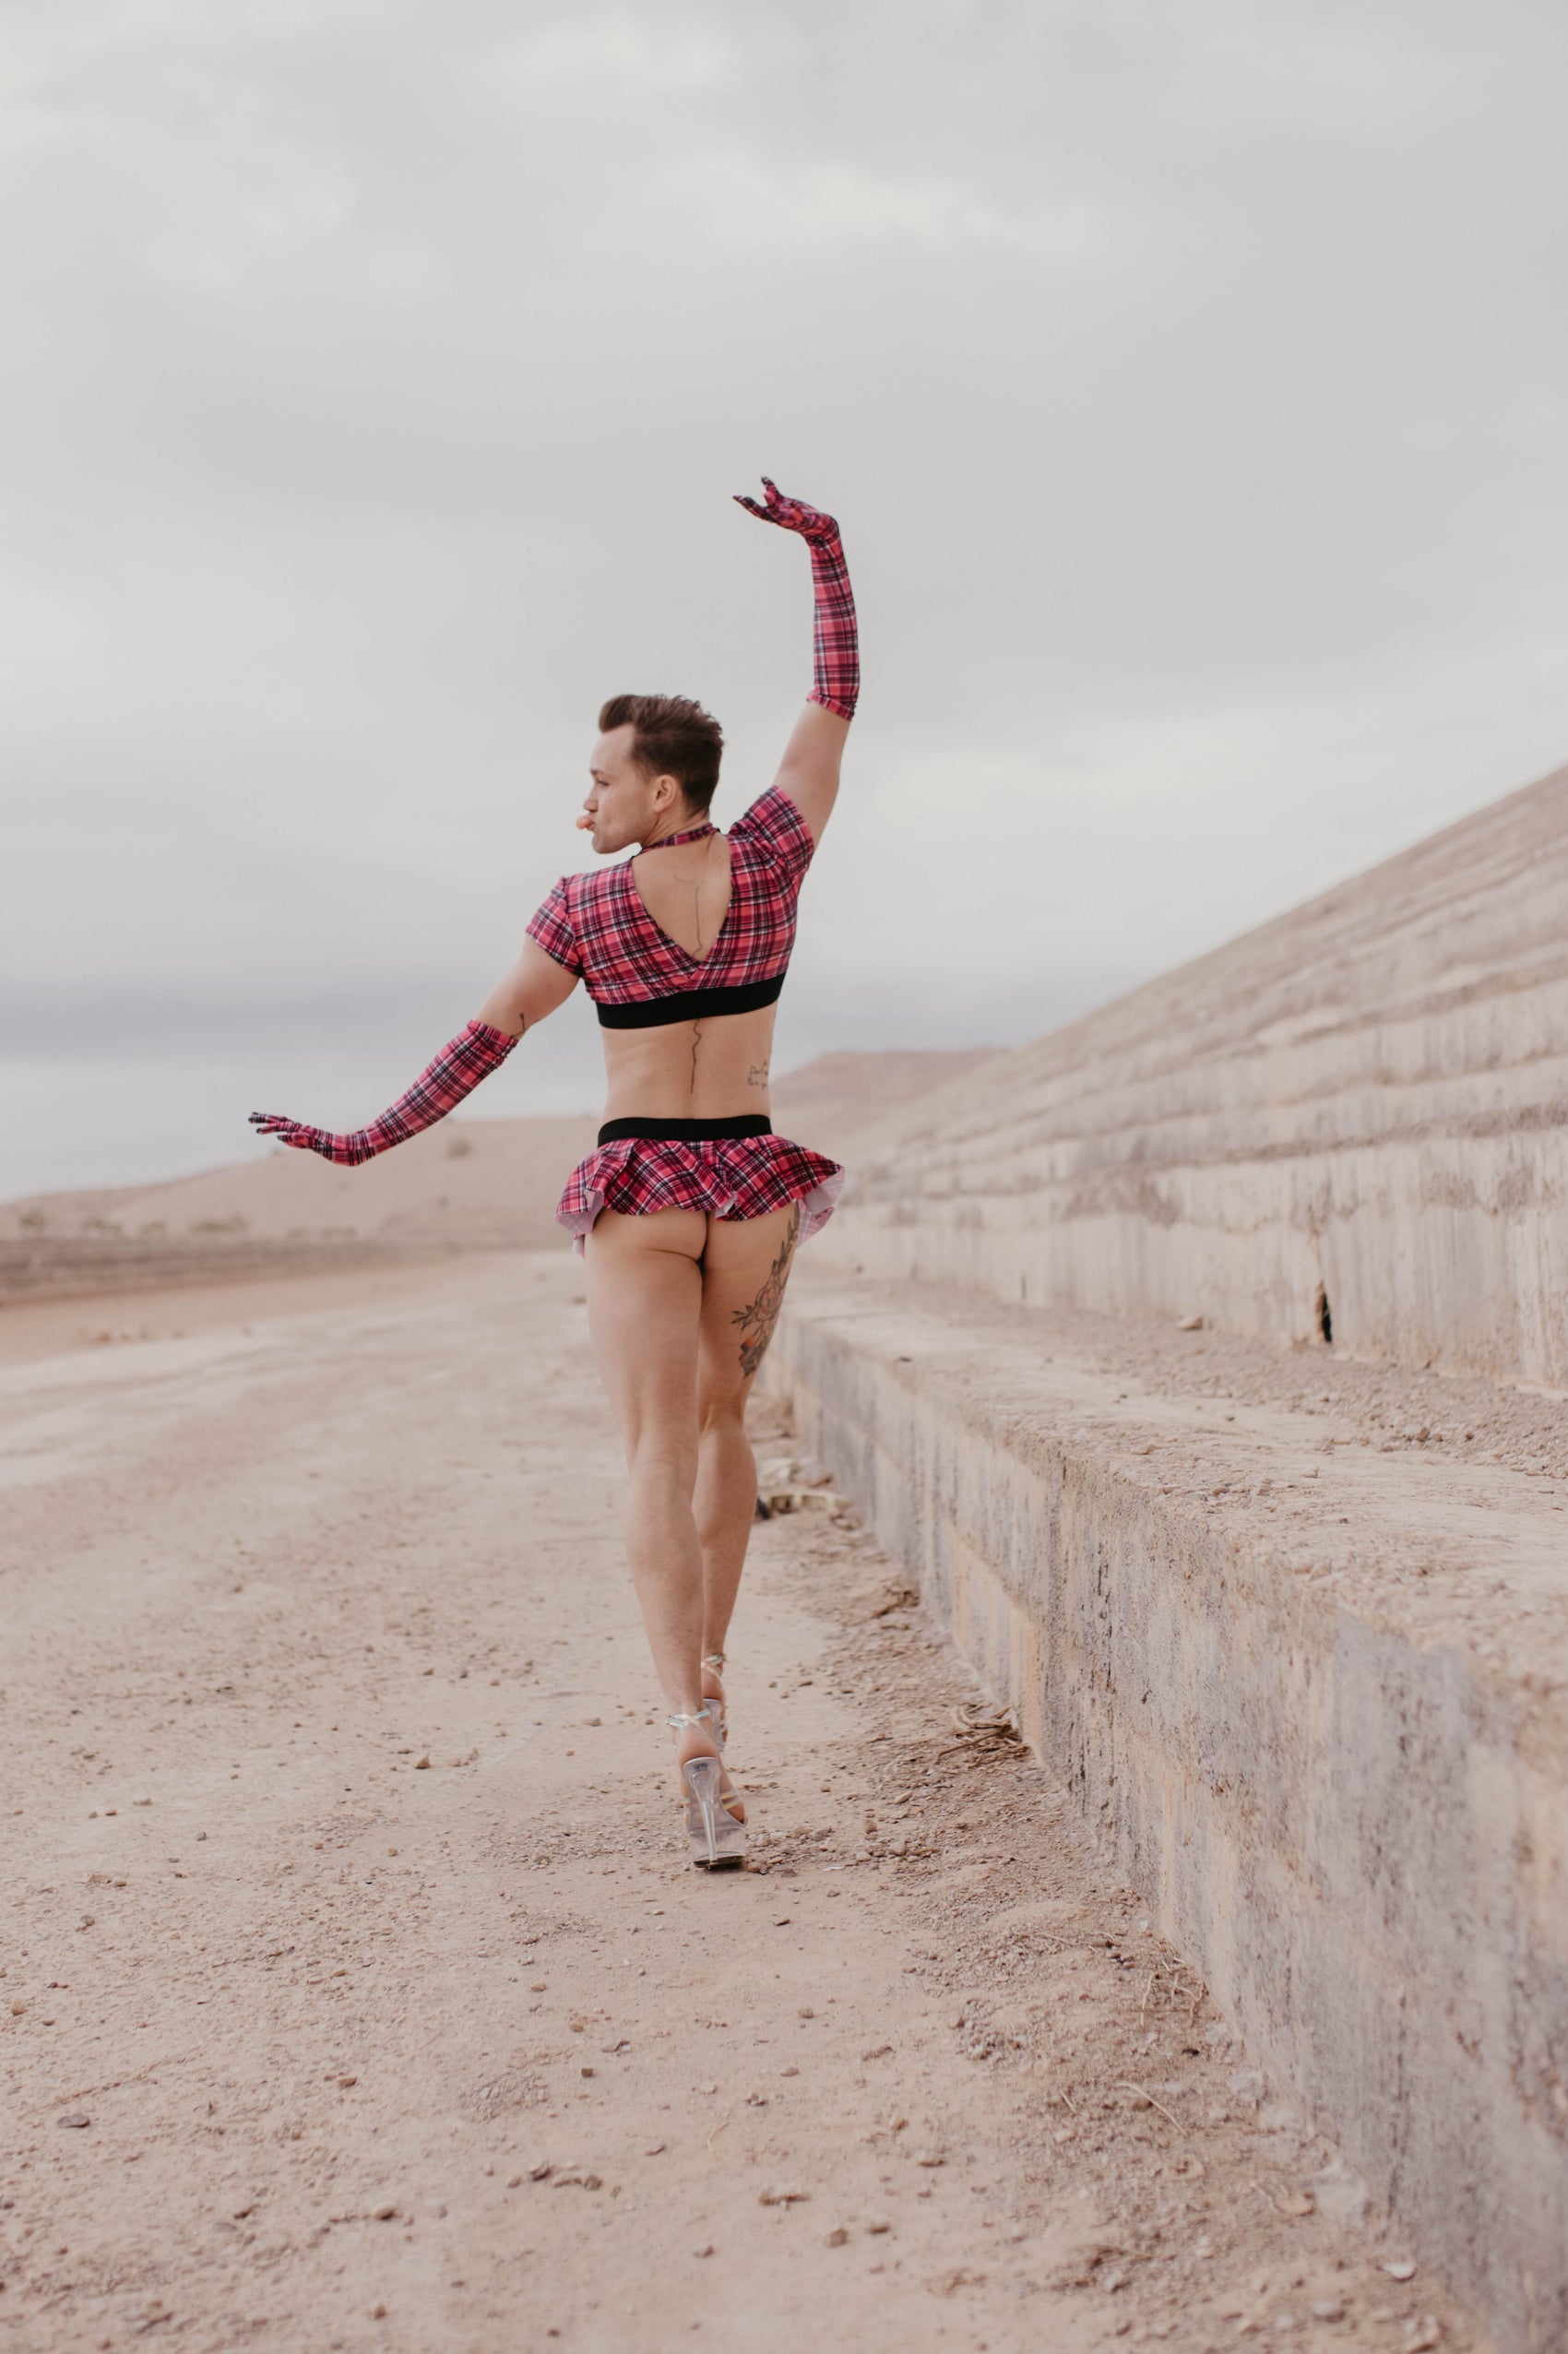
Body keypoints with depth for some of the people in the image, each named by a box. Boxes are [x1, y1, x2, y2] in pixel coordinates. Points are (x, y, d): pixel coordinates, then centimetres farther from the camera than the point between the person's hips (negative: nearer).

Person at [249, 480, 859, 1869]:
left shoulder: (583, 907, -8)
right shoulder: (771, 857, -4)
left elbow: (483, 1041, -3)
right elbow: (836, 702, 5)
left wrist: (369, 1142, 8)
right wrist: (825, 547, 11)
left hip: (637, 1198, -3)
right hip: (752, 1190, 3)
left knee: (661, 1463, -8)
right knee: (722, 1420, 25)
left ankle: (696, 1740, -23)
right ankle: (706, 1667, 33)